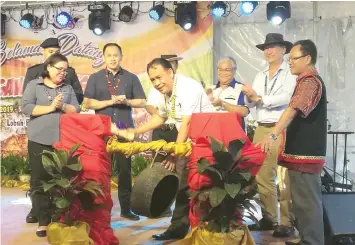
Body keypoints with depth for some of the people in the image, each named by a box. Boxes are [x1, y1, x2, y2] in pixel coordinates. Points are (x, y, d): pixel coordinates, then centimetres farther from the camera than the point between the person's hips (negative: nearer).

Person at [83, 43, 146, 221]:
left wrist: (126, 101, -13)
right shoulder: (95, 78, 5)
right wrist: (111, 101, -14)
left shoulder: (131, 78, 8)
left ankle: (126, 208, 12)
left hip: (125, 129, 1)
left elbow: (142, 102, 6)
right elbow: (87, 103, -3)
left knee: (125, 168, 4)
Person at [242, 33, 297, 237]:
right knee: (263, 177, 8)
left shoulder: (291, 73, -2)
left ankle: (287, 223, 1)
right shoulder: (260, 76, 19)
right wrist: (250, 97, -9)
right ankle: (269, 218, 18)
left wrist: (260, 99, -12)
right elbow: (251, 104, 13)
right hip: (261, 129, 7)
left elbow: (286, 98, -16)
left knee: (284, 178, -6)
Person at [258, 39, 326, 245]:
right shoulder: (308, 81, 19)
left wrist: (272, 136, -39)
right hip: (302, 150, 11)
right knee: (305, 199, 16)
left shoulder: (310, 81, -16)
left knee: (307, 200, -5)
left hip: (305, 152, -11)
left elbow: (293, 110, -30)